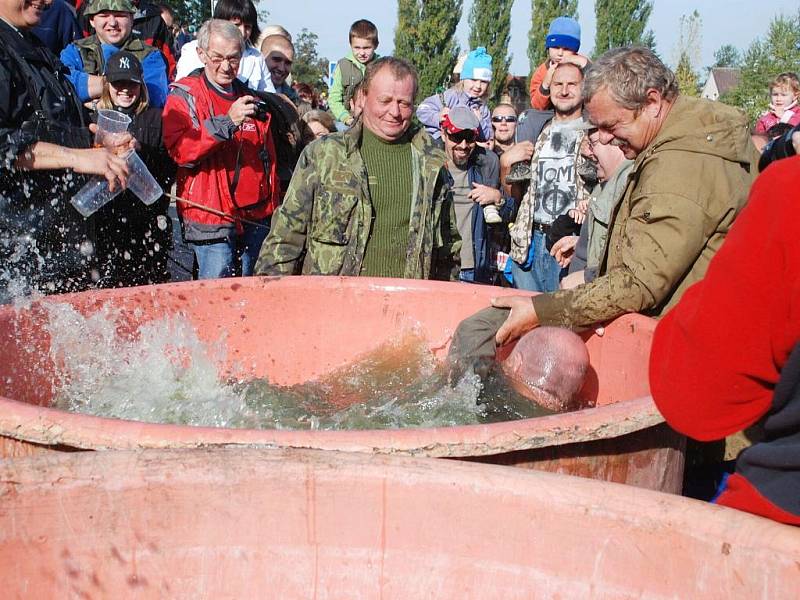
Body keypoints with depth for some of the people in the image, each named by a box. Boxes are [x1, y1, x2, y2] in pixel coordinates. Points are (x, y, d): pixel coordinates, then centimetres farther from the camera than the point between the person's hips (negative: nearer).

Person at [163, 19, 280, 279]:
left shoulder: (249, 97, 17)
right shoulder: (184, 95, 0)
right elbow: (179, 150, -17)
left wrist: (273, 207, 21)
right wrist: (227, 121, -26)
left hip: (257, 217, 6)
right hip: (212, 216, -5)